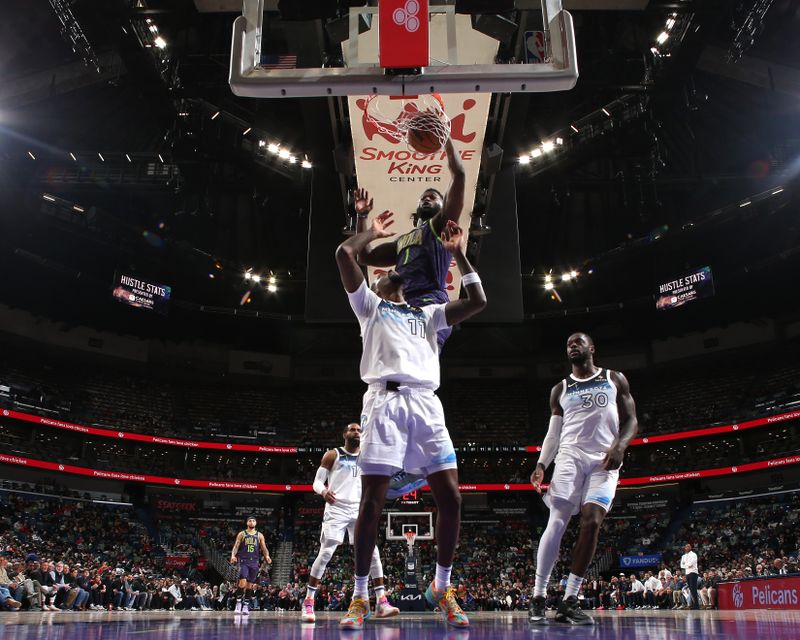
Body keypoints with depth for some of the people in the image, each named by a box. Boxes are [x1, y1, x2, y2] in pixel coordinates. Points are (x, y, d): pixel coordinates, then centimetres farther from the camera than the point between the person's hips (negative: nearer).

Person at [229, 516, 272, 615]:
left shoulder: (259, 535, 9)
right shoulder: (242, 534, 5)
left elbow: (264, 548, 6)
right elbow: (236, 546, -1)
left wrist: (267, 556, -13)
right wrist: (233, 555, -20)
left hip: (254, 562, 2)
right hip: (244, 561, -2)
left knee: (250, 585, 5)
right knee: (242, 583, -17)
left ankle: (246, 606, 13)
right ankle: (238, 603, -3)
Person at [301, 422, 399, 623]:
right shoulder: (332, 455, 2)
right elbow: (317, 481, -3)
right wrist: (324, 491, -24)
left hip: (359, 510, 4)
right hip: (336, 509, -4)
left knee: (372, 552, -6)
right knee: (325, 554, -11)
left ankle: (381, 602, -4)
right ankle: (308, 602, -1)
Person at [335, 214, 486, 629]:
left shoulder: (427, 314, 29)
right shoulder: (370, 305, 19)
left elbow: (478, 301, 21)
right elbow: (344, 253, 6)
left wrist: (459, 254, 25)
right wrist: (373, 232, 23)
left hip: (426, 404, 4)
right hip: (385, 400, -3)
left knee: (450, 498, -4)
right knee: (372, 502, -6)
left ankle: (441, 589, 14)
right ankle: (360, 596, 6)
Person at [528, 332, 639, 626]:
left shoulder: (615, 379, 13)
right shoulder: (560, 390, 16)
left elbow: (631, 420, 8)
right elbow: (553, 433, 14)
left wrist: (620, 446, -13)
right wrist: (541, 465, -2)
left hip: (605, 459, 0)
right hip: (571, 455, 1)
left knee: (591, 522, -15)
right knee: (557, 522, -13)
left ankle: (569, 601, -9)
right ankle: (538, 598, -11)